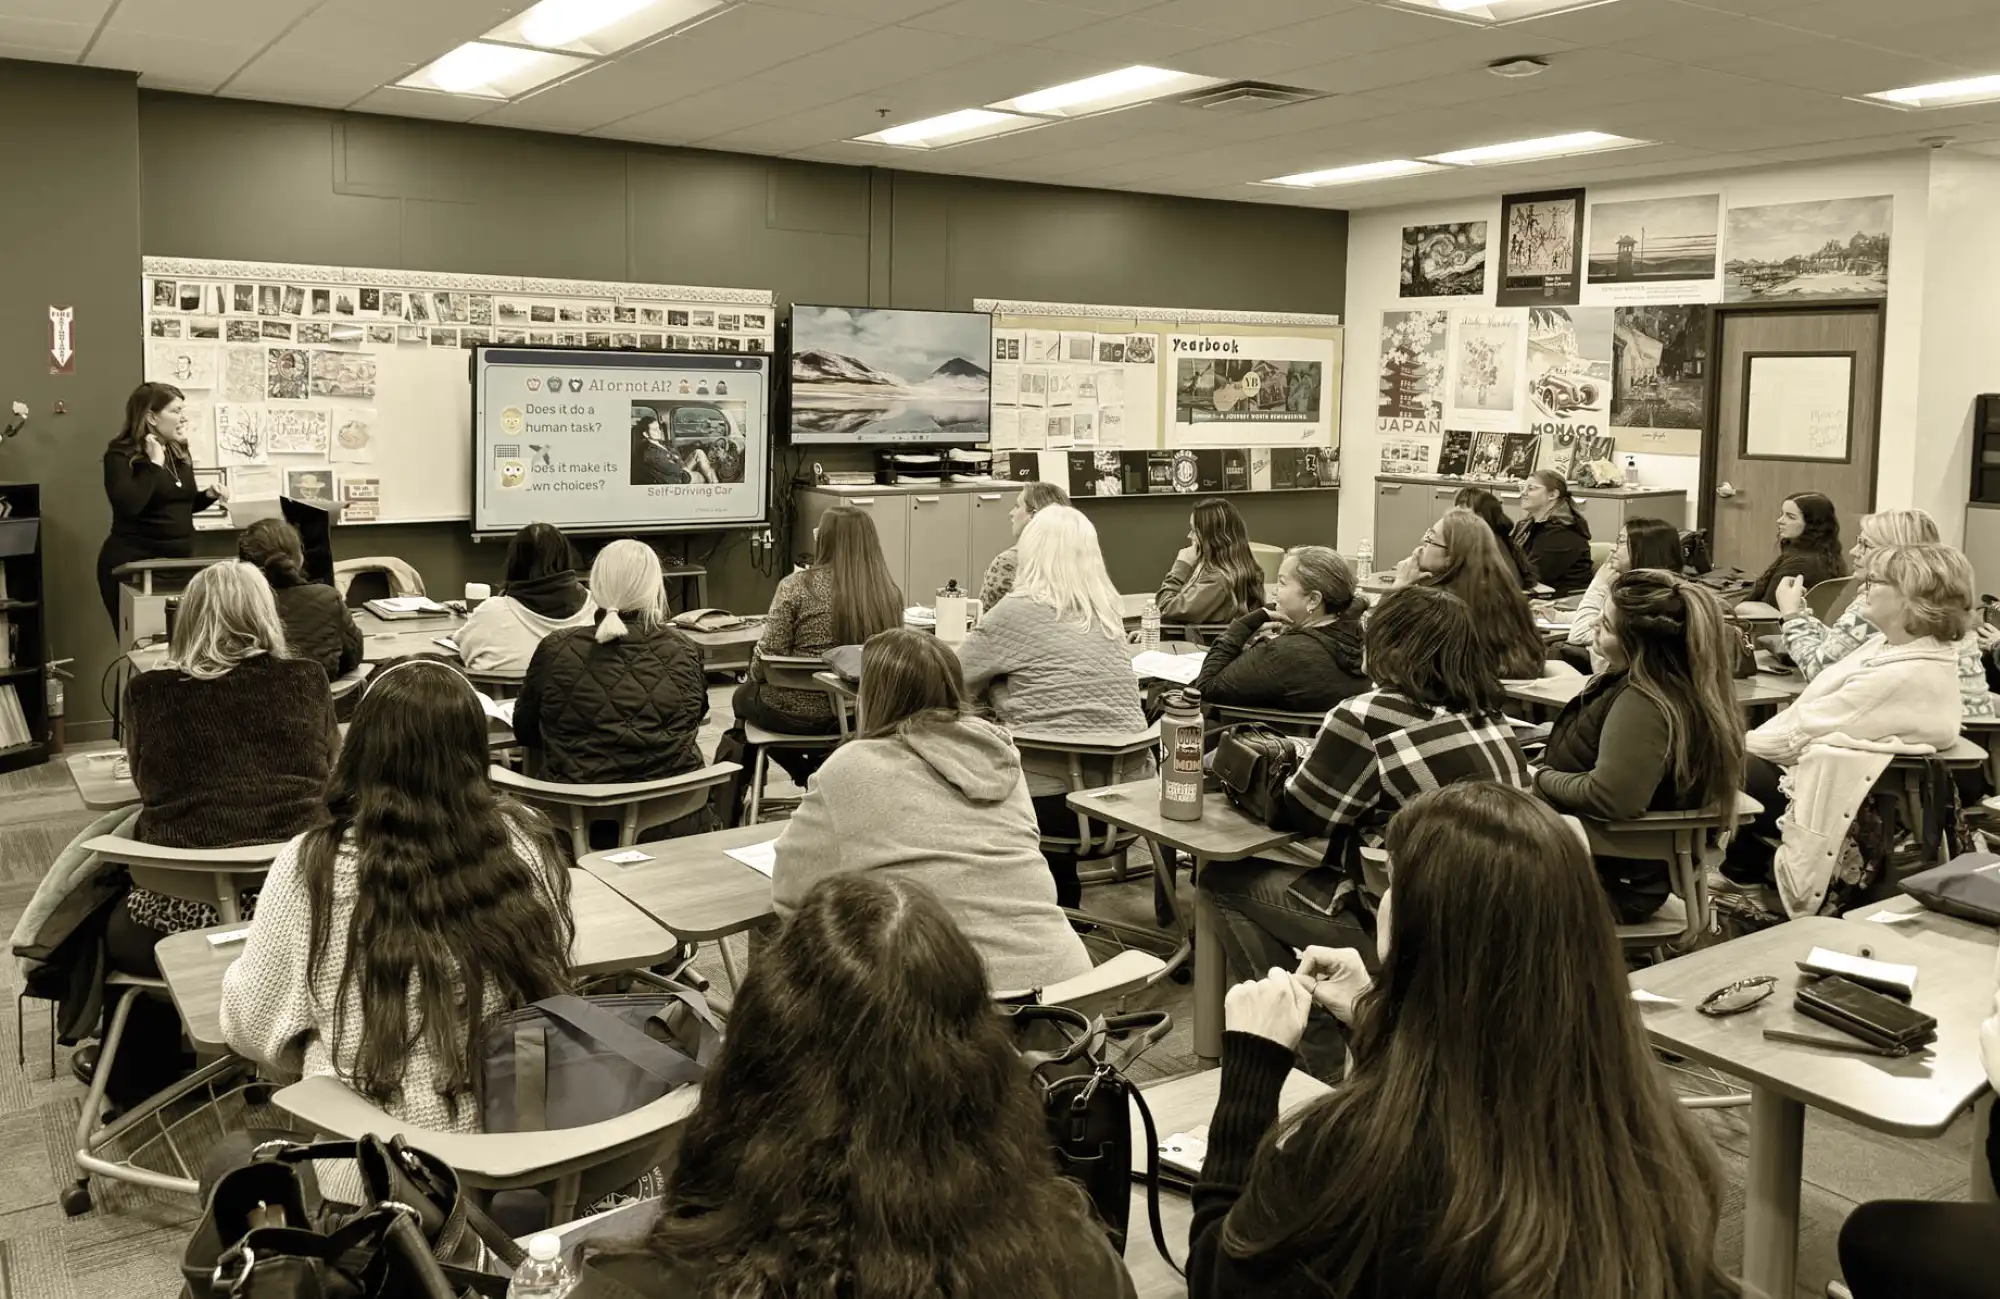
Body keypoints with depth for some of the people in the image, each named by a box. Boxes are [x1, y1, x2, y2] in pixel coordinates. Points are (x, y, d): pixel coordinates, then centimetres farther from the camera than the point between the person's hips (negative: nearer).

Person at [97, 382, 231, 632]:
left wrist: (208, 495, 4)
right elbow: (128, 506, -28)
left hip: (181, 559, 7)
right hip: (135, 563, -7)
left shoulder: (180, 452, 10)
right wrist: (155, 464, -21)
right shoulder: (121, 455, -10)